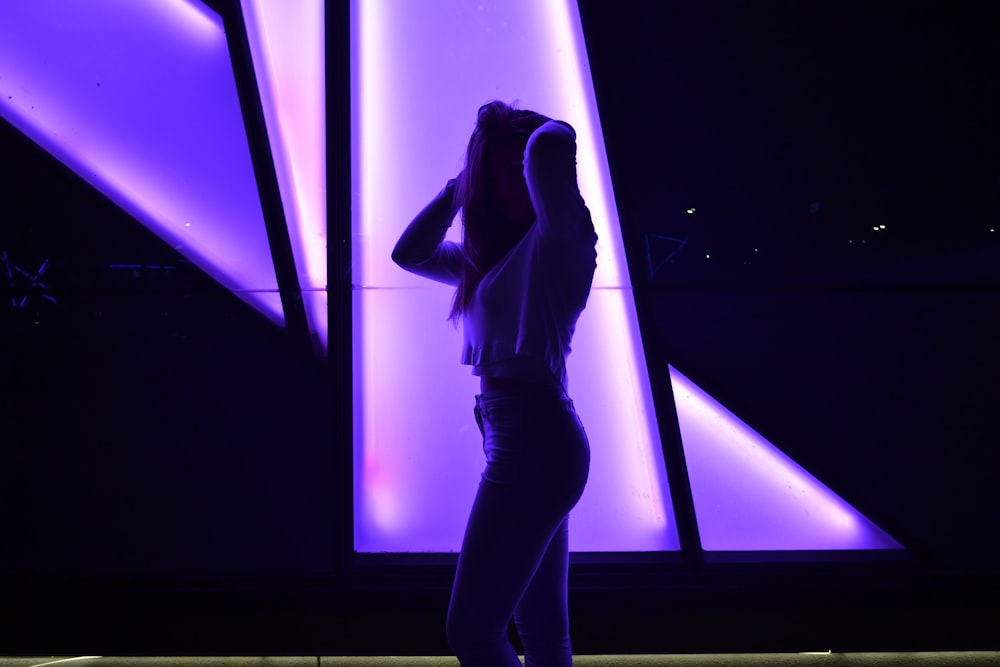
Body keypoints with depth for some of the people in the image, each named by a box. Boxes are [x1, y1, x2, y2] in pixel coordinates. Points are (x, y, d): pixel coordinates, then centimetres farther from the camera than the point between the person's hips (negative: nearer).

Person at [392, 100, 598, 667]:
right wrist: (462, 185, 18)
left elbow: (550, 148, -25)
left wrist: (546, 131, -2)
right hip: (531, 442, 10)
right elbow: (410, 253, 26)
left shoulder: (559, 239, -6)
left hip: (534, 439, -10)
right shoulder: (495, 255, 19)